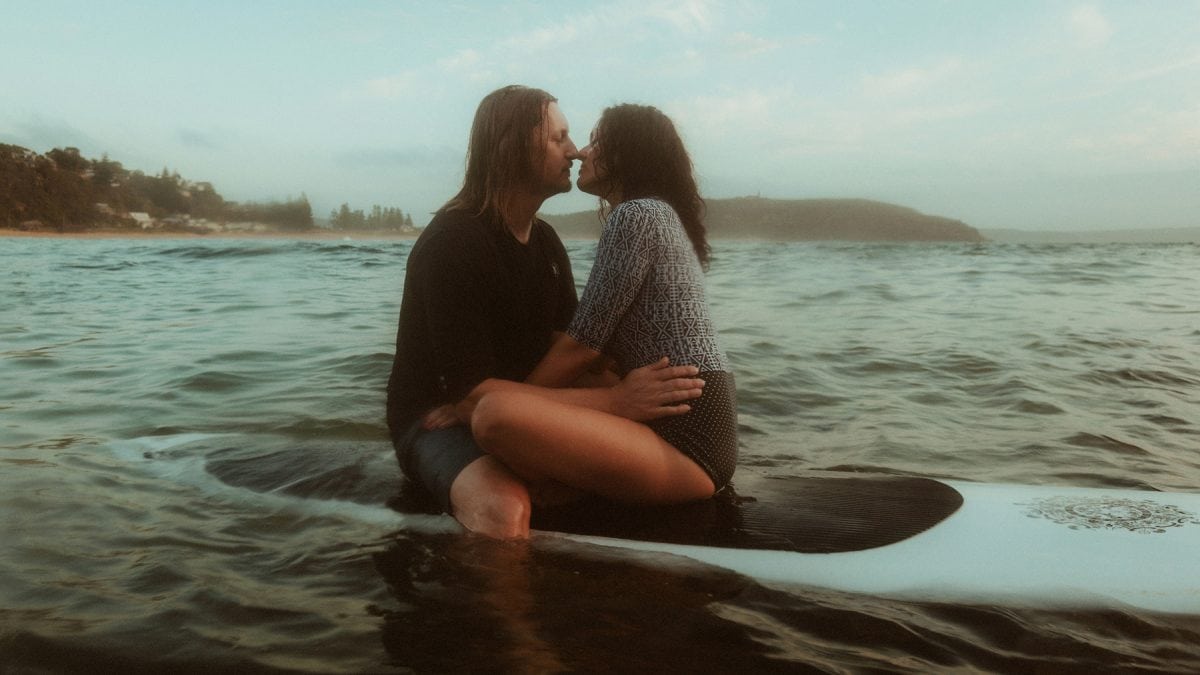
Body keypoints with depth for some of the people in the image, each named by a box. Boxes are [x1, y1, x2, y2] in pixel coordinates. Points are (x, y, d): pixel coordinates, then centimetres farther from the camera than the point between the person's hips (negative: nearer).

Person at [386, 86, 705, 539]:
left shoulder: (545, 241, 9)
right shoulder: (451, 243, -18)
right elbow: (475, 390, -25)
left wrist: (628, 390, -19)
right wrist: (614, 402, -32)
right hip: (441, 421, -8)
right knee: (504, 509, -38)